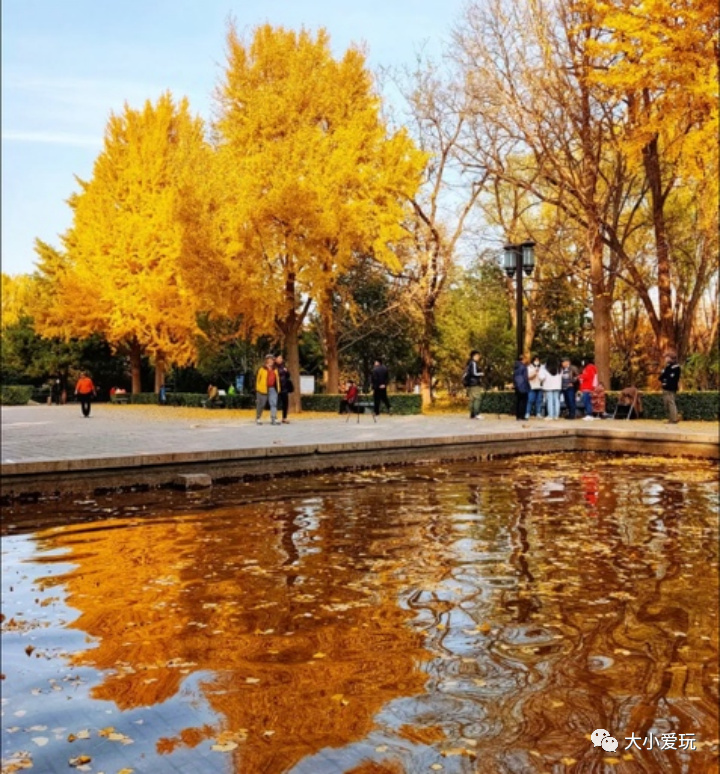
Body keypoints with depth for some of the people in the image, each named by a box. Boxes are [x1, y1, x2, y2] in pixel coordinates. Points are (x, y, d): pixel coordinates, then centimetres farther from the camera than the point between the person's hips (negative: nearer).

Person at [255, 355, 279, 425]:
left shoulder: (275, 370, 13)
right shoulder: (262, 369, -2)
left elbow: (277, 379, 20)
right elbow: (258, 379, 0)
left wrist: (277, 388, 15)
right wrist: (257, 389, -4)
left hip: (273, 389, 4)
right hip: (263, 389, -4)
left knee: (274, 404, -6)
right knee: (261, 405, 5)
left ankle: (274, 419, -8)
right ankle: (258, 418, 20)